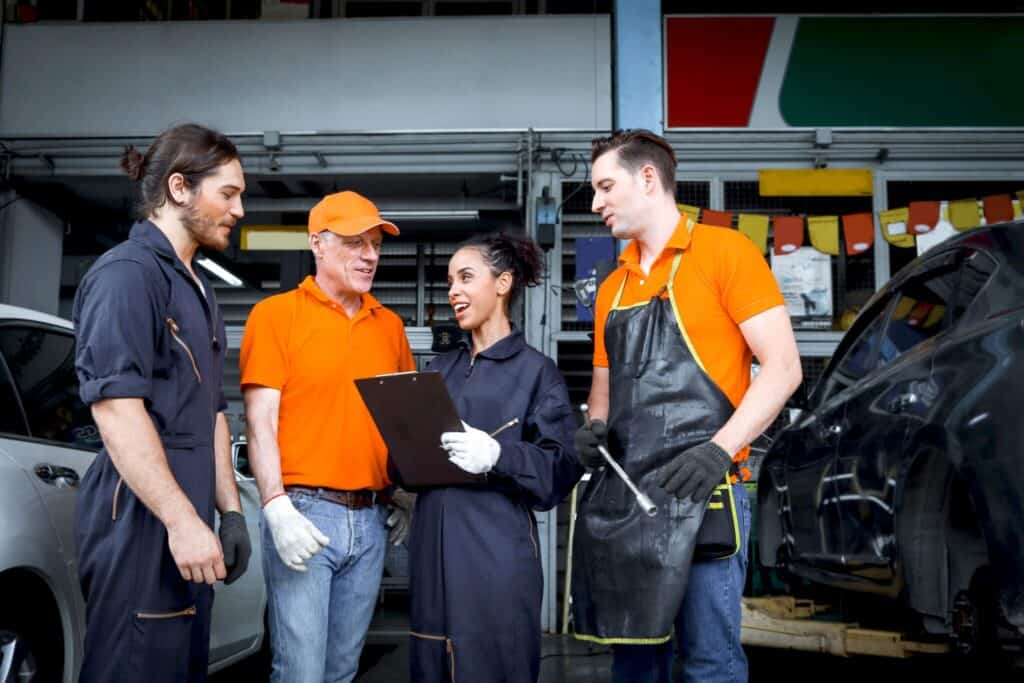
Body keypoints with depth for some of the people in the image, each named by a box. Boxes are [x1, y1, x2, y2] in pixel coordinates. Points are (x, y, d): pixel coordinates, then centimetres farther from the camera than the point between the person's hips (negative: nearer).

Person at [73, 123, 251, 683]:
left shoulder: (197, 287, 20)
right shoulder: (127, 272, -11)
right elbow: (115, 406, -21)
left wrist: (228, 508, 17)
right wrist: (182, 521, -23)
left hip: (186, 520, 9)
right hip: (144, 521, -9)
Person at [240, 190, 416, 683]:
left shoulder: (390, 325, 13)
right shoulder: (276, 314, -2)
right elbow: (260, 420, -8)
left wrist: (409, 494, 8)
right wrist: (277, 508, -17)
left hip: (370, 518, 5)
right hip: (305, 512, -5)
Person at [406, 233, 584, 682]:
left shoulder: (535, 369, -2)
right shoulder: (440, 368, 16)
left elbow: (562, 467, -9)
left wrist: (498, 456, -24)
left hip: (497, 552, -5)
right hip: (432, 547, 6)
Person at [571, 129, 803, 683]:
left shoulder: (724, 251, -3)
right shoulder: (612, 288, 17)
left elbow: (783, 367, -8)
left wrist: (720, 449, -20)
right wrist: (595, 429, 2)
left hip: (698, 491, -6)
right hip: (621, 495, 6)